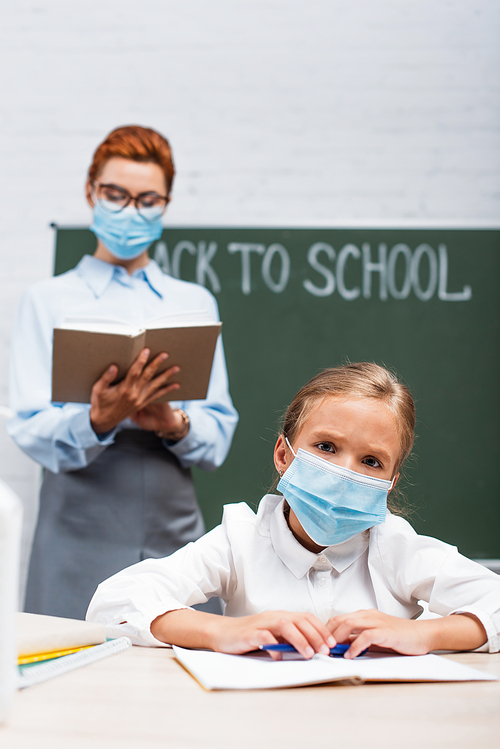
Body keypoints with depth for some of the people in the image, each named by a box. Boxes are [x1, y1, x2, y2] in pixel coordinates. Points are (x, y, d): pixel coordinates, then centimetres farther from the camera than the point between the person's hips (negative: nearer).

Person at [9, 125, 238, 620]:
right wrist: (99, 421, -24)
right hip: (82, 538, -2)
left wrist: (176, 425, -12)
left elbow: (220, 433, 10)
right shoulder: (48, 300, 6)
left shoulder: (196, 303, 16)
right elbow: (32, 432, -4)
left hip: (175, 534, 3)